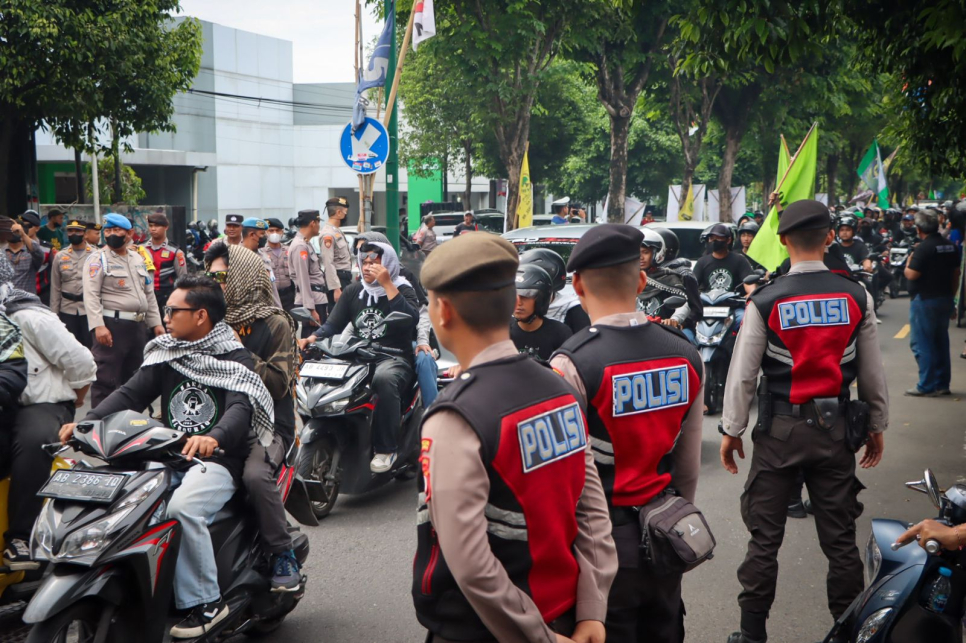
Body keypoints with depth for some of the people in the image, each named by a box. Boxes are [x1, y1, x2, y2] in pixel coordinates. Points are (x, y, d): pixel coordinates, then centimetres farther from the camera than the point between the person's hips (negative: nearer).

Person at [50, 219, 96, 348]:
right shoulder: (60, 256, 9)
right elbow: (55, 287, 9)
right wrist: (54, 313, 5)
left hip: (90, 309, -2)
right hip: (67, 310, 2)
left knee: (90, 346, 2)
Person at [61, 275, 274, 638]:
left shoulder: (235, 359, -4)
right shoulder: (163, 352, 13)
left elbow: (241, 408, -20)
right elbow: (130, 394, 4)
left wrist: (213, 437, -42)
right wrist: (87, 422, -14)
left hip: (217, 460, -6)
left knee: (183, 508, -33)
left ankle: (206, 602, -18)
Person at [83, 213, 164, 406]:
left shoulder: (138, 259, 16)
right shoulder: (98, 259, -4)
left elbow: (149, 294, 20)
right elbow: (91, 295, -13)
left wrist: (156, 323, 12)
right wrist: (98, 326, -23)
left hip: (139, 325, 7)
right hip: (112, 325, -7)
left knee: (135, 377, 15)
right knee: (106, 379, -7)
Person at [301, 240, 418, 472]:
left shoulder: (402, 289, 1)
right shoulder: (353, 291, 15)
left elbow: (411, 320, -20)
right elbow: (334, 324, 8)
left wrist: (387, 285, -19)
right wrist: (313, 338, -13)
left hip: (394, 357, -5)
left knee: (383, 379, -40)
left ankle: (385, 449, -27)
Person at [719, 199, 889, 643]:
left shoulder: (765, 301, -10)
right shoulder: (856, 296, -2)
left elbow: (743, 373, -7)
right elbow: (872, 372, 4)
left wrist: (731, 430, 2)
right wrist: (877, 426, 15)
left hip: (780, 429, -2)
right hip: (836, 428, 2)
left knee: (765, 536, 6)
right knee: (840, 537, 11)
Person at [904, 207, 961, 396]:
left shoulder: (923, 248, -17)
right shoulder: (951, 246, 7)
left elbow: (911, 275, -20)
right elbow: (956, 274, 12)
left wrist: (909, 260, -1)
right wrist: (950, 296, 20)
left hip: (925, 300, -8)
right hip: (945, 299, 8)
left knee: (922, 343, -2)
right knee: (941, 342, 14)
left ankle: (927, 386, -3)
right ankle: (942, 384, 18)